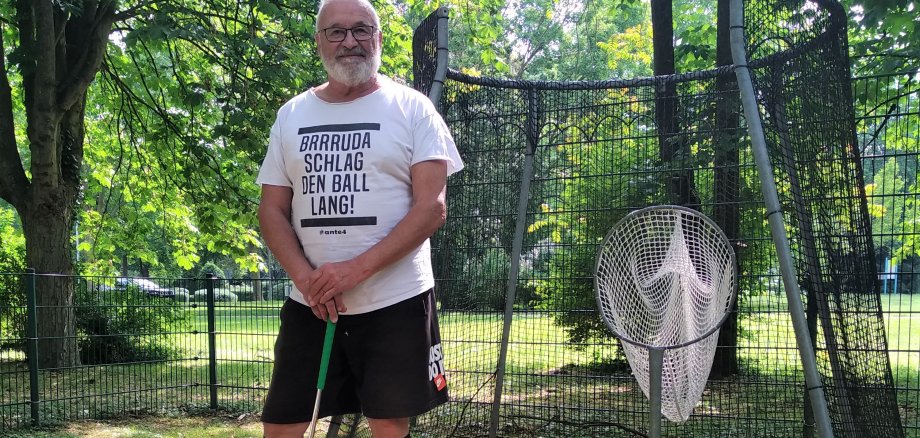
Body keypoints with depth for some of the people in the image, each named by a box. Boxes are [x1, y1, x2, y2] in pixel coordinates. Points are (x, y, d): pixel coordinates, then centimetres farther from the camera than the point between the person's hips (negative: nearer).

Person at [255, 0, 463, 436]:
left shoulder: (412, 108, -2)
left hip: (395, 301, -3)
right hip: (309, 304, 3)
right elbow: (272, 211, 8)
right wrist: (305, 277, -9)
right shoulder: (291, 116, 9)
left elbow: (432, 207, -9)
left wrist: (358, 269, -18)